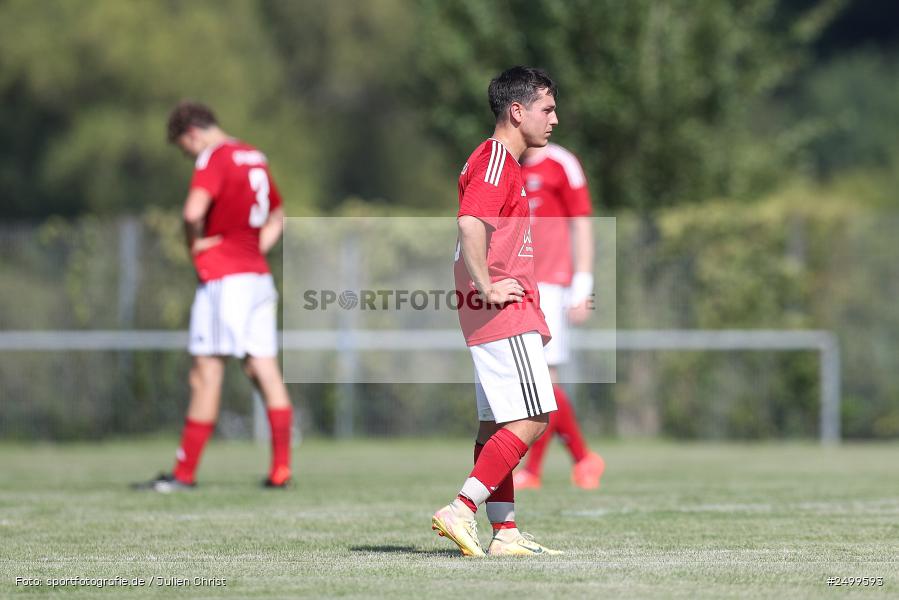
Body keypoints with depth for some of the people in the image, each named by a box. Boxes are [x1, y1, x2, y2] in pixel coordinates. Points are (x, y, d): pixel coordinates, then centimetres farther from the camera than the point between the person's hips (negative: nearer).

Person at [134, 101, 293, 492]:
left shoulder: (214, 158, -9)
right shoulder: (255, 159, 17)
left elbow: (194, 211, -26)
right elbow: (278, 217, 30)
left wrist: (194, 244, -8)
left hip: (222, 279, -8)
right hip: (258, 276, 8)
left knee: (205, 375, -5)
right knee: (266, 372, 4)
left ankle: (184, 474, -2)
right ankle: (281, 470, 0)